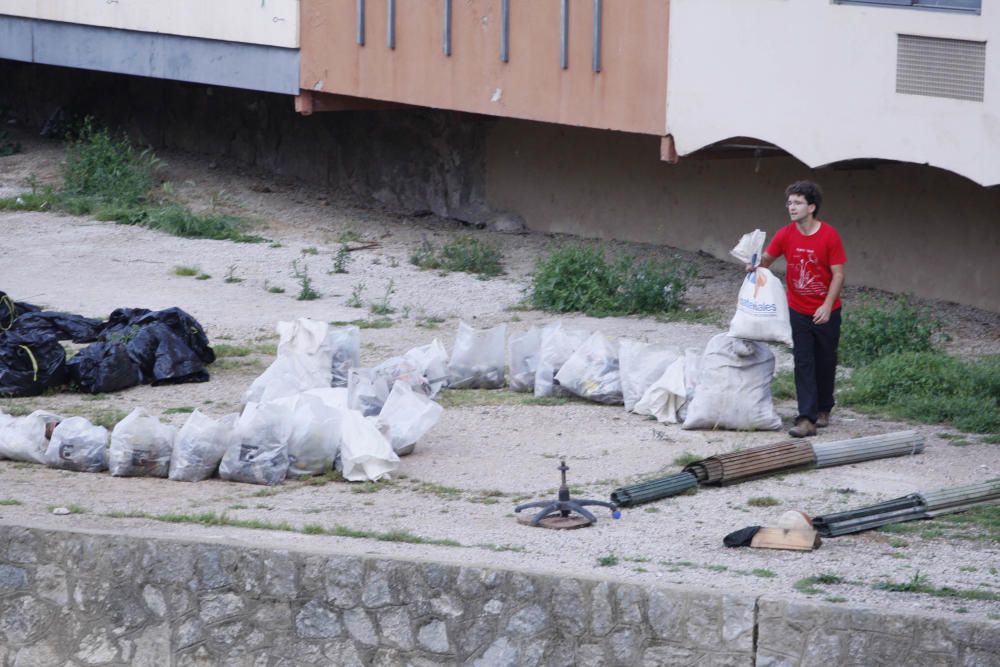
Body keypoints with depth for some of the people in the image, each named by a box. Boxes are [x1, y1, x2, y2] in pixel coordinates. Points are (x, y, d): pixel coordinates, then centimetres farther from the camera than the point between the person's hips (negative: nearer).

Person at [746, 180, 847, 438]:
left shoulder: (829, 235, -14)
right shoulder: (786, 235, -6)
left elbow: (838, 274, -13)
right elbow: (767, 259, 6)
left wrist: (827, 306, -21)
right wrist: (755, 265, -18)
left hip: (826, 312, -2)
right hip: (798, 311, 2)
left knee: (825, 363, 13)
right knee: (803, 363, -5)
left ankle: (823, 409, 32)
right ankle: (806, 419, -10)